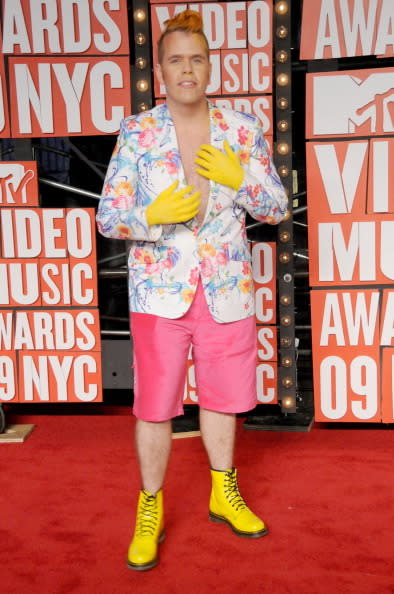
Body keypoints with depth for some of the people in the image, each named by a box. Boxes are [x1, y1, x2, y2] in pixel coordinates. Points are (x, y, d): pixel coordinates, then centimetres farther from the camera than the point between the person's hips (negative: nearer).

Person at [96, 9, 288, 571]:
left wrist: (238, 177, -16)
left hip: (227, 289, 2)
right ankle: (150, 509, 23)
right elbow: (107, 216, -4)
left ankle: (224, 493, 37)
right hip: (159, 291, -2)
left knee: (221, 397, 16)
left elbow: (278, 208, 3)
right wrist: (151, 215, -25)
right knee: (154, 404, 3)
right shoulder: (136, 133, -3)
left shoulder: (244, 129, 2)